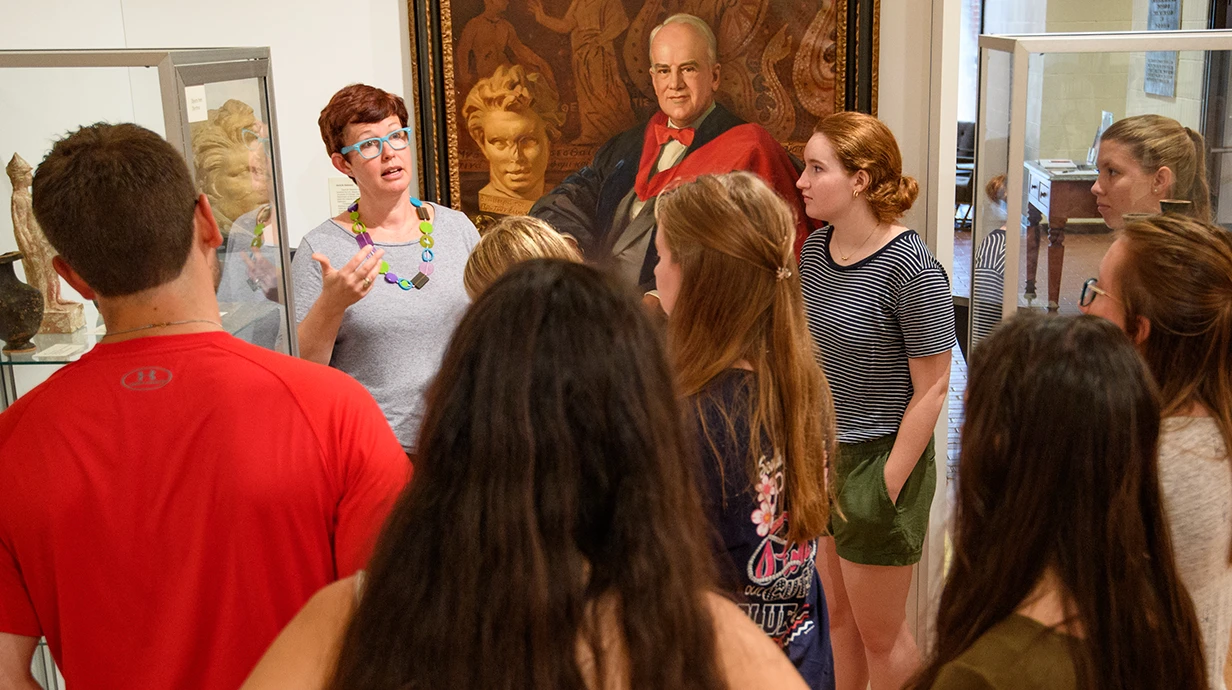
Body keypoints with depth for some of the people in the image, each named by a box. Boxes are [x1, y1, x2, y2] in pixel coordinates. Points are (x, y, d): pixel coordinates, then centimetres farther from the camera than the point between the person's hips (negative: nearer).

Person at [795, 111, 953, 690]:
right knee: (838, 611, 21)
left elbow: (931, 388, -16)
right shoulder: (815, 248, 2)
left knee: (880, 631, 10)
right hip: (822, 455, 7)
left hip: (878, 462, -6)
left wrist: (887, 486, -16)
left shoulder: (910, 268, -19)